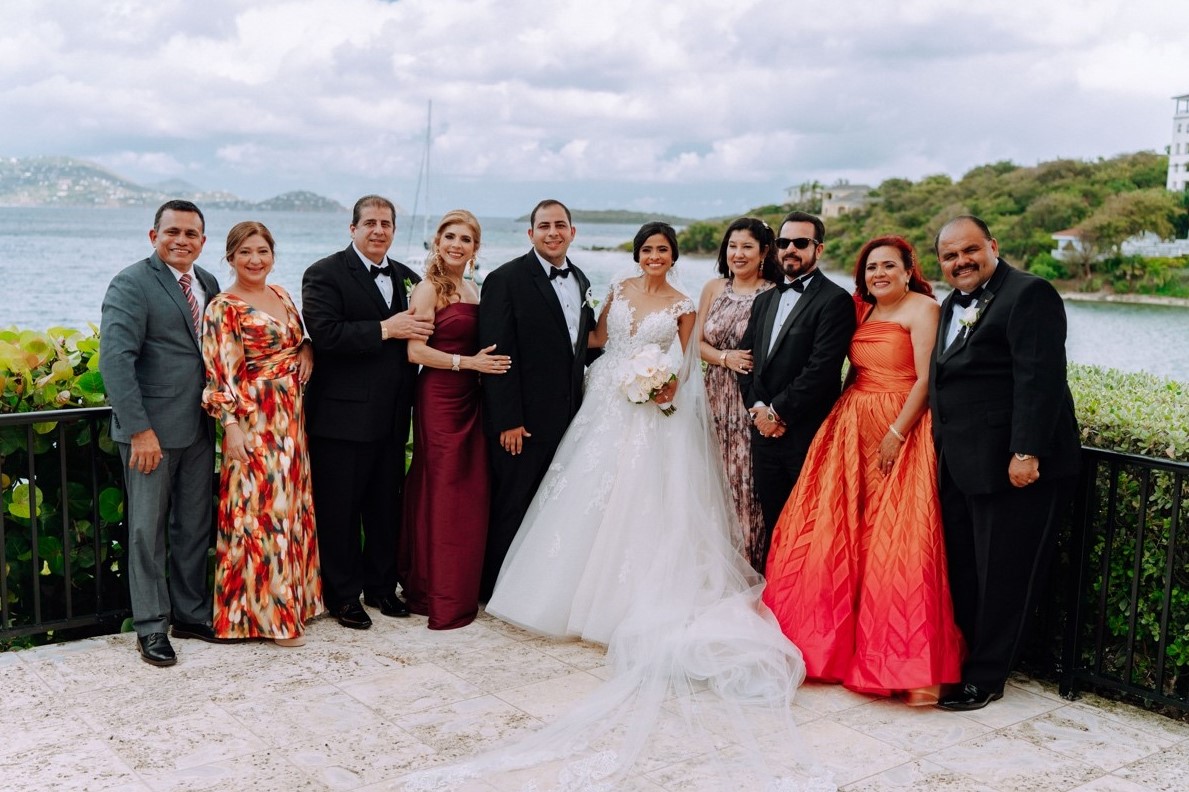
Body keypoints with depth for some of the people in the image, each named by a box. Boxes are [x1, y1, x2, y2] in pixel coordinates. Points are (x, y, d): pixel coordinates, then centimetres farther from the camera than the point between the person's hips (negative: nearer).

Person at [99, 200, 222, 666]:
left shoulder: (208, 284, 11)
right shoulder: (131, 285, -10)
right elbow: (115, 359, -18)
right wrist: (140, 429, -22)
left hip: (199, 429, 6)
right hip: (152, 430, -6)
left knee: (194, 528, 14)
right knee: (148, 530, 4)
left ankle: (191, 614, 27)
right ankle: (151, 627, 14)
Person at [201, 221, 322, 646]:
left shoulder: (280, 294, 12)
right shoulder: (224, 307, -10)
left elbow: (299, 339, 25)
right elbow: (221, 373, -13)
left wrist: (306, 351, 2)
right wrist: (231, 426, -20)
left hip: (291, 418, 8)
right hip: (254, 419, -8)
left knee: (290, 506, 14)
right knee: (260, 509, -3)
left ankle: (291, 594, 26)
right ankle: (265, 613, 7)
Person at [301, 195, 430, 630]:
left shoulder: (408, 278, 13)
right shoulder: (324, 274, -6)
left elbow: (417, 336, 16)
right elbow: (324, 333, -20)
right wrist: (385, 329, -20)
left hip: (391, 416, 6)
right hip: (342, 415, -5)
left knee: (387, 507, 15)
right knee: (339, 511, 4)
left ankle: (381, 587, 29)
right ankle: (343, 596, 18)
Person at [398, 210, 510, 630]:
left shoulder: (473, 290, 15)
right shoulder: (429, 289, -7)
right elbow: (415, 350, -15)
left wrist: (487, 363, 5)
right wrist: (467, 362, -17)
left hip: (469, 398, 7)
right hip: (439, 398, -7)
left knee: (471, 495, 8)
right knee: (442, 495, -2)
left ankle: (464, 591, 20)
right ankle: (440, 599, 9)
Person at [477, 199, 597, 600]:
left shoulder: (580, 281, 11)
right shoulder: (506, 279, -12)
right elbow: (497, 355, -15)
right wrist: (508, 421, -18)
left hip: (567, 415, 7)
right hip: (523, 419, -6)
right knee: (512, 507, 4)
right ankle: (495, 590, 19)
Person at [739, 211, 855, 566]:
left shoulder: (834, 300, -9)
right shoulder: (765, 300, 16)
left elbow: (822, 368, -17)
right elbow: (746, 358, 13)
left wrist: (778, 411, -13)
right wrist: (758, 408, -2)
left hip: (806, 432, -7)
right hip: (765, 429, 7)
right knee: (772, 521, 13)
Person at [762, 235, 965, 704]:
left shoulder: (922, 309, -6)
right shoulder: (862, 311, 15)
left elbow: (926, 380, -13)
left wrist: (896, 434, -18)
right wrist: (844, 419, 4)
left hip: (899, 434, -7)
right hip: (852, 433, 7)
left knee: (895, 543, -9)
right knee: (837, 536, 7)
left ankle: (911, 664, 1)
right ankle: (842, 644, 22)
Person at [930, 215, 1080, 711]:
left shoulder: (1029, 294, -11)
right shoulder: (953, 306, 17)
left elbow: (1039, 379, -19)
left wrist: (1026, 453, -25)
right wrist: (942, 452, 13)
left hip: (1012, 466, -9)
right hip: (960, 466, 9)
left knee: (1002, 577, 2)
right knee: (961, 571, 15)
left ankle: (985, 679, 13)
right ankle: (957, 661, 28)